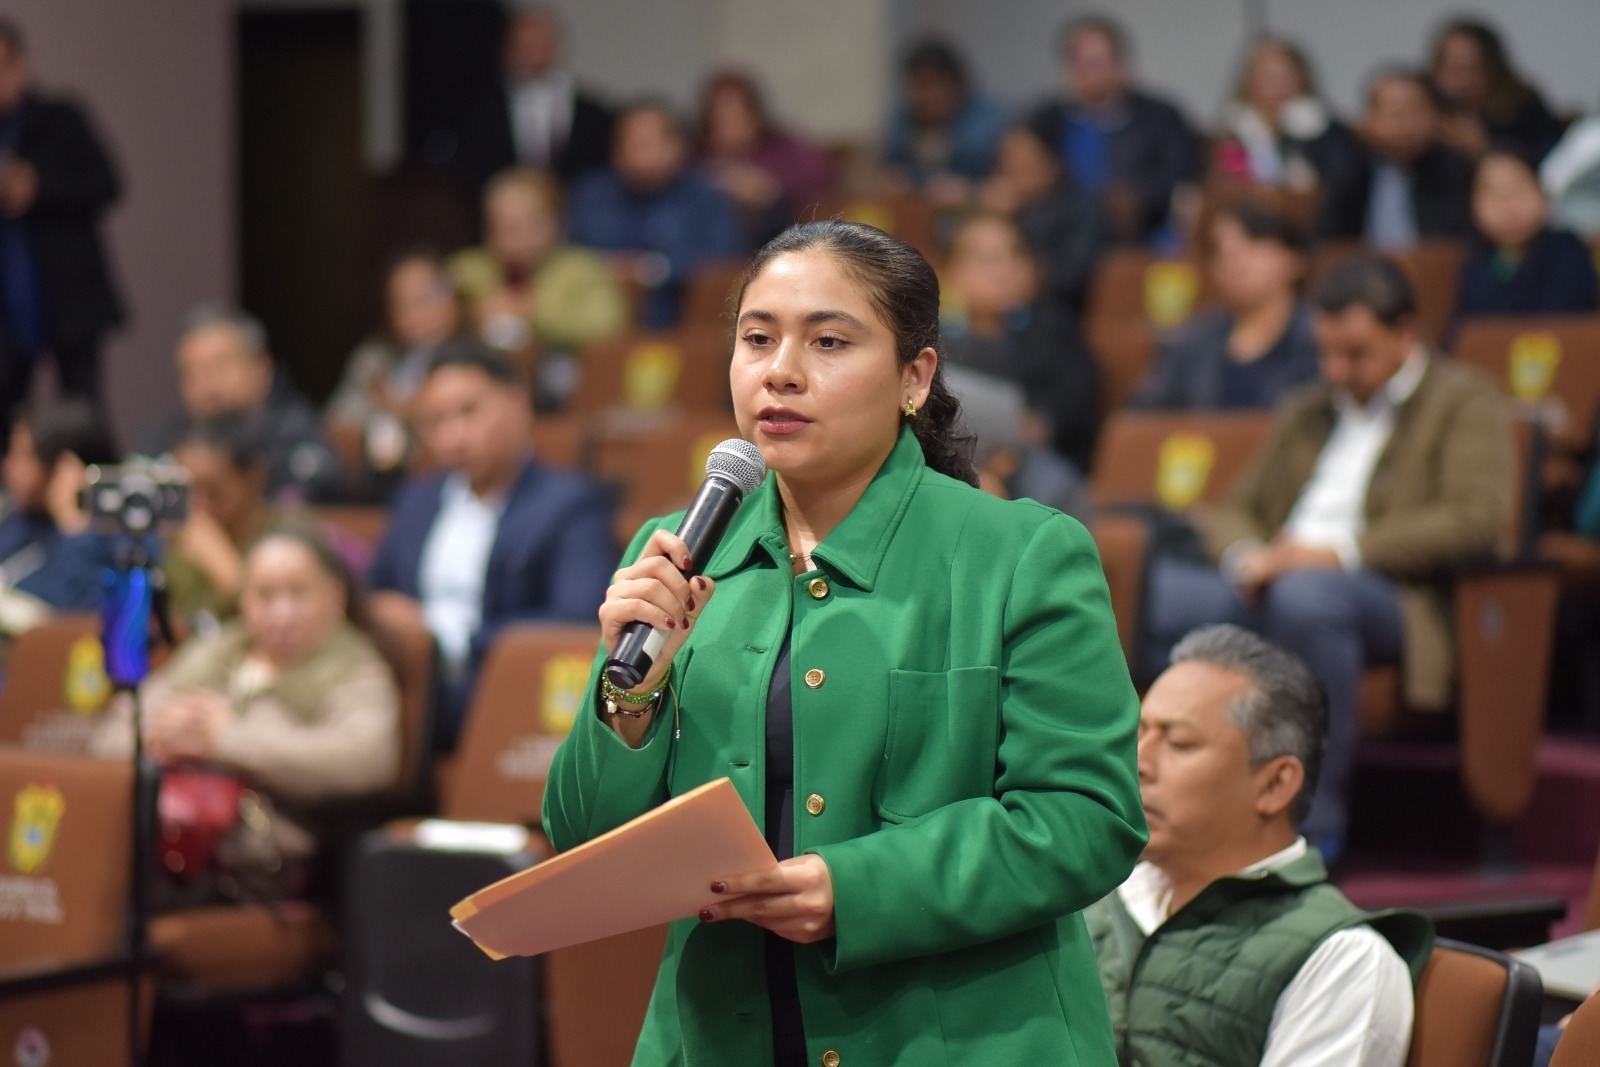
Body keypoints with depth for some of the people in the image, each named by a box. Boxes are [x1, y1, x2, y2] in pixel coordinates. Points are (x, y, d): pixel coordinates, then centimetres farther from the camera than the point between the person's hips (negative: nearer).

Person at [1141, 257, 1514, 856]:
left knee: (1305, 596, -41)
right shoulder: (1303, 413, 29)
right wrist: (1245, 557, 0)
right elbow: (1235, 511, 27)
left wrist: (1341, 553, -15)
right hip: (1273, 591, 6)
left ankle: (1313, 822, -32)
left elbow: (1477, 519, -8)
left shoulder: (1464, 401, 8)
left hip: (1390, 597, -6)